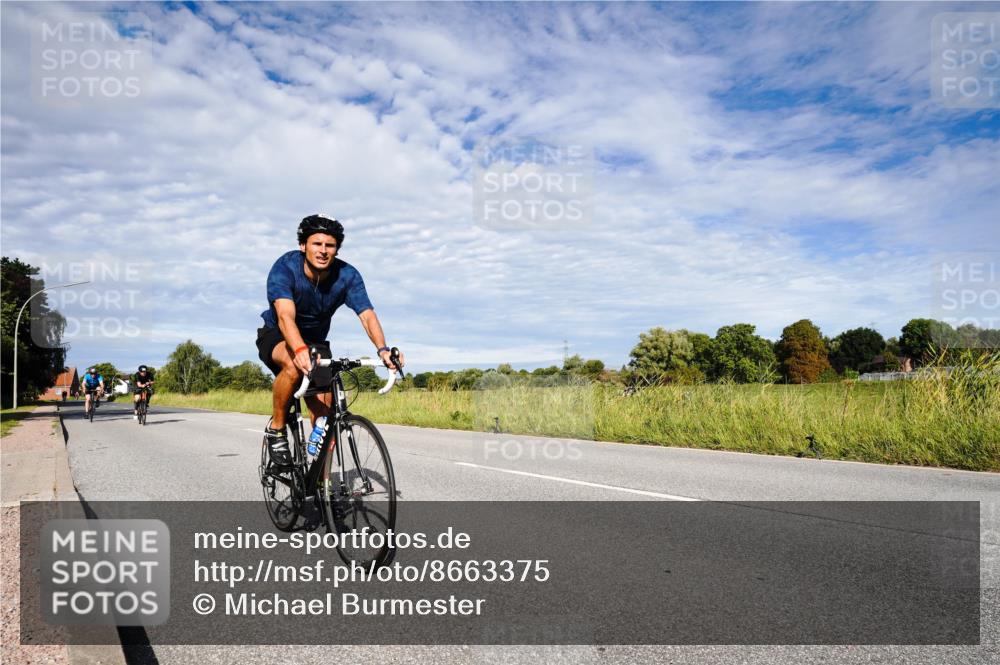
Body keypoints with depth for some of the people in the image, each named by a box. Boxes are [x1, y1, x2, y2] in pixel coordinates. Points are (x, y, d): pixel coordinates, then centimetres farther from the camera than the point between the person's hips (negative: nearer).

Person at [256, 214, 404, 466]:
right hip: (276, 336, -3)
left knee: (324, 412, -10)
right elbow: (286, 316, -41)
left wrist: (383, 349, -51)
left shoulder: (348, 276, -20)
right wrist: (300, 349, -60)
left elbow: (367, 314, -31)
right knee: (294, 364, -38)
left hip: (315, 341, 3)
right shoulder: (285, 267, -27)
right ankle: (276, 429, -15)